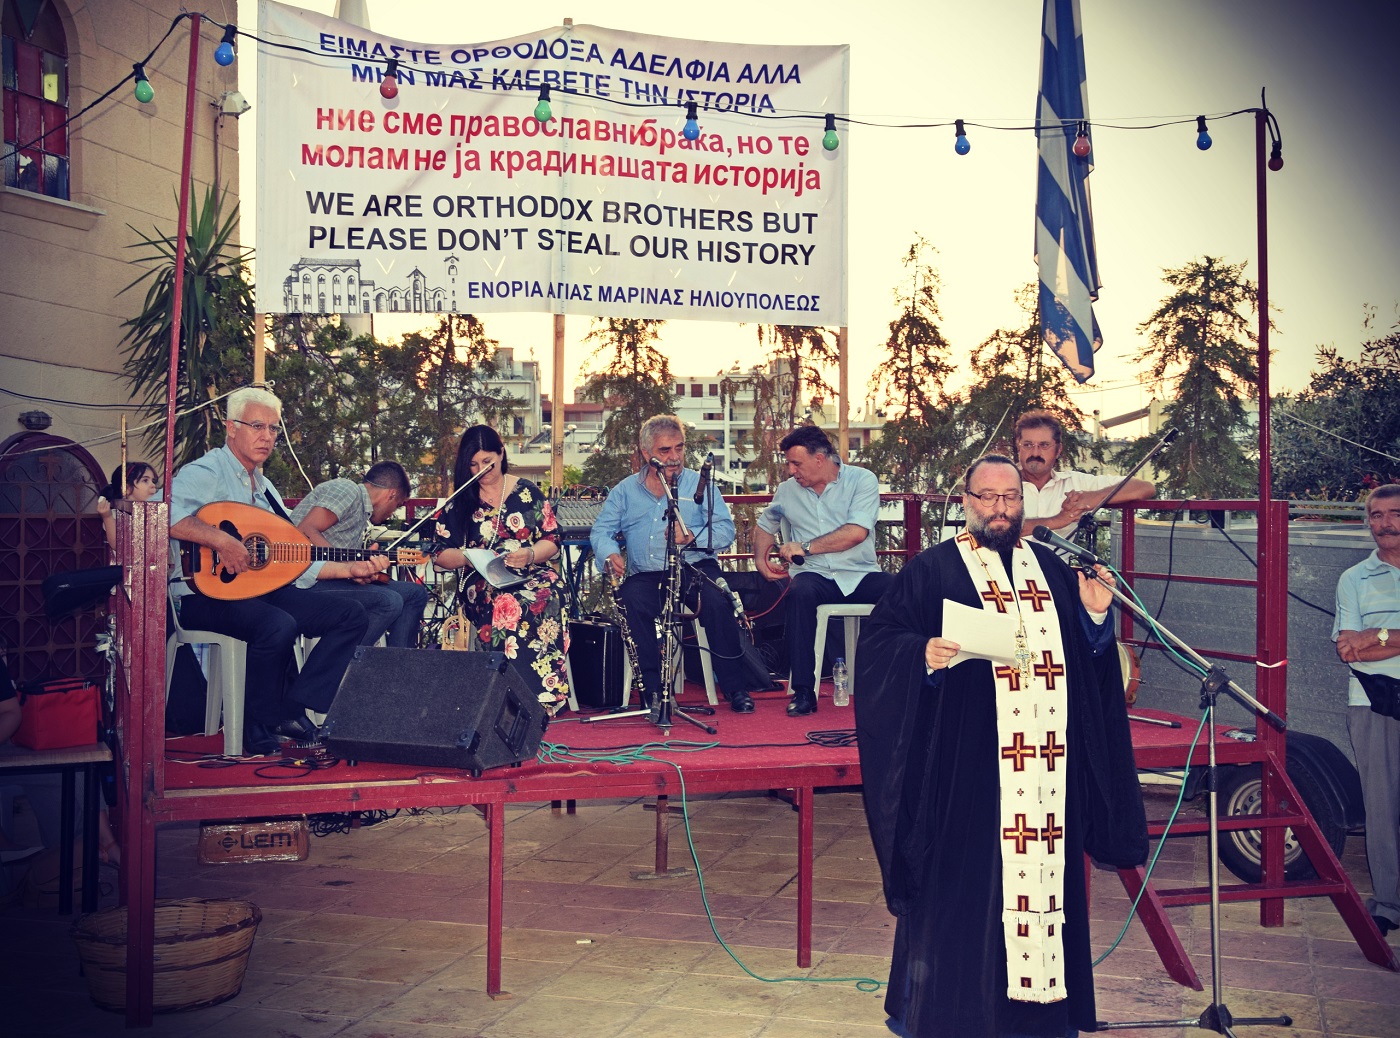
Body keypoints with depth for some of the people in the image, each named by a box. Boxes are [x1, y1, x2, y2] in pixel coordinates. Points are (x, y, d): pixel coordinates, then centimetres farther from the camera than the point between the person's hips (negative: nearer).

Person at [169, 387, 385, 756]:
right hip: (207, 592, -8)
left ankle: (293, 710, -12)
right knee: (280, 626, -36)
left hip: (264, 590, 9)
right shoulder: (206, 473, -5)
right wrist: (222, 540, -32)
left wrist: (352, 569, 4)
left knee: (351, 615, -6)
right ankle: (261, 732, -16)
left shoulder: (263, 487, 22)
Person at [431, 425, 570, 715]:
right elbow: (439, 555, 10)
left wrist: (531, 554, -12)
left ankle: (540, 698, -38)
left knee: (545, 595, -37)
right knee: (506, 603, -37)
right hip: (481, 582, 0)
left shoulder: (527, 493, 12)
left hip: (532, 575, 0)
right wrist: (466, 557, -11)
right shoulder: (460, 502, 12)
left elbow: (552, 541, 10)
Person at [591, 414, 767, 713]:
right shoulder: (625, 491, 16)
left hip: (694, 568, -1)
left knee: (717, 601, -31)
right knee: (632, 602, -31)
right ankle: (652, 690, -22)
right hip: (644, 575, 1)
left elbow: (726, 531, 0)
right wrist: (610, 555, -12)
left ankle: (735, 687, -16)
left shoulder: (699, 484, 10)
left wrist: (691, 537, -17)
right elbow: (601, 530, 10)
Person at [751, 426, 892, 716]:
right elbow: (765, 526, 31)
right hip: (817, 576, 2)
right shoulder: (787, 490, 12)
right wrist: (761, 560, 13)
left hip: (862, 574, -1)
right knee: (800, 592, -35)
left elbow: (856, 532, -15)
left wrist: (805, 547, -13)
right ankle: (803, 691, -31)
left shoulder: (862, 480, -1)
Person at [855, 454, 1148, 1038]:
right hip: (965, 769, -4)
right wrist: (923, 655, -22)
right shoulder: (932, 570, 1)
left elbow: (1086, 661, 17)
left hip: (1047, 768, 5)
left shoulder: (1051, 569, 15)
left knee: (1044, 876, 8)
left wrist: (1095, 617, -1)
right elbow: (878, 640, -4)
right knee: (960, 886, 0)